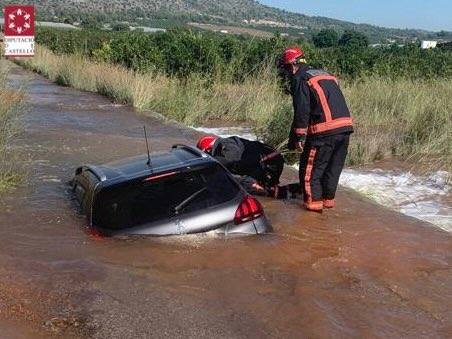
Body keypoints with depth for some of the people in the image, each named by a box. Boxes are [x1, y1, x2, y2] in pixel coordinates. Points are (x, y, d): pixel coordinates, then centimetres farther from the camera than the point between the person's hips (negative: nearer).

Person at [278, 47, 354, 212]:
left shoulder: (300, 79, -1)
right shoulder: (326, 75, 24)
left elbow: (302, 111, -11)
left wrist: (298, 138, -7)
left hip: (324, 130, -8)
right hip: (345, 126, 8)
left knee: (311, 167, 6)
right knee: (334, 166, 18)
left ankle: (314, 201, 8)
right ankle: (328, 199, 27)